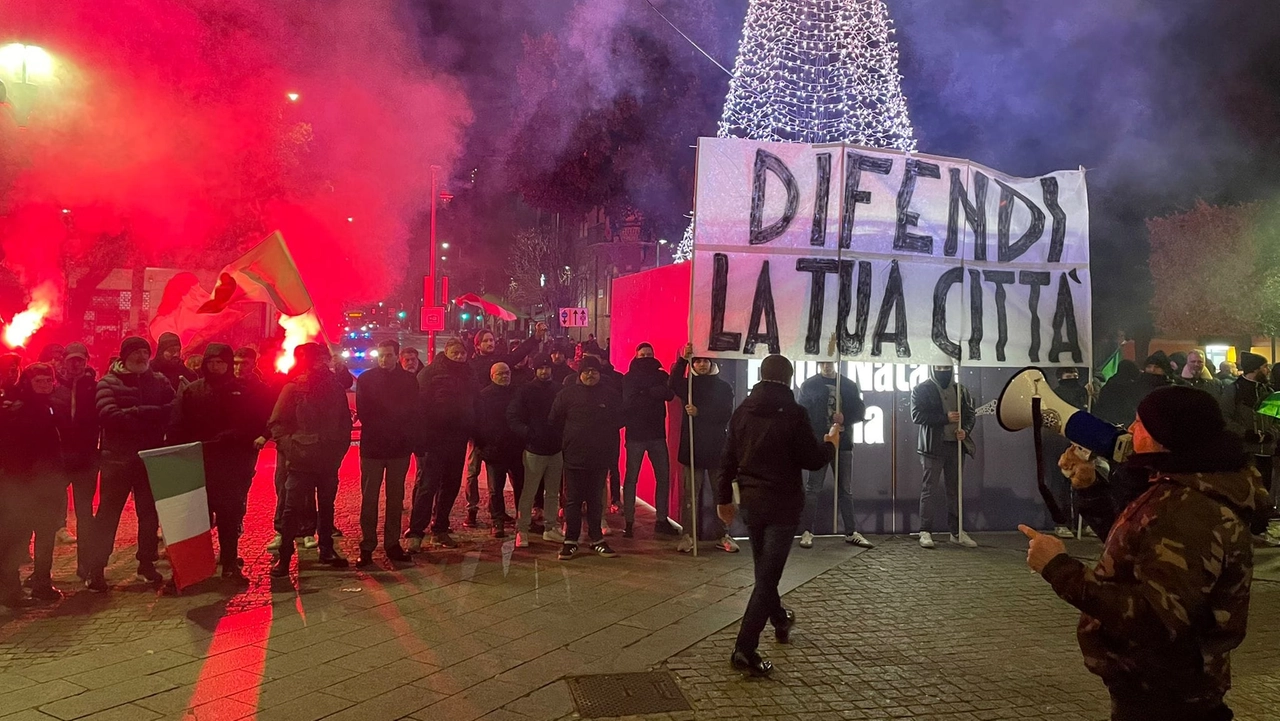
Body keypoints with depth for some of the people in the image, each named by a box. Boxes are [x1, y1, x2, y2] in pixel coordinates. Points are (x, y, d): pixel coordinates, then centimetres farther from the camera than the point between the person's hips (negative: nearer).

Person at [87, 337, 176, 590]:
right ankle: (95, 569, 8)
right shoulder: (109, 382, -4)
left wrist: (134, 413, -13)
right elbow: (108, 415, -18)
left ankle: (146, 563, 22)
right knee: (108, 514, 1)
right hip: (118, 457, -3)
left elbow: (175, 408, -3)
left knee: (150, 512, 11)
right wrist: (150, 415, -16)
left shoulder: (159, 381, 8)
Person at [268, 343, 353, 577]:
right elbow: (276, 423, -4)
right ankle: (284, 555, 7)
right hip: (302, 460, -4)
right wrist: (290, 447, -12)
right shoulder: (294, 388, -6)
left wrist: (340, 447, 3)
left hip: (329, 460, 4)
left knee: (326, 506, 14)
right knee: (294, 508, -2)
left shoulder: (336, 387, 4)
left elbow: (345, 420, 11)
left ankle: (326, 550, 25)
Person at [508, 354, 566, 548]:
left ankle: (550, 528, 22)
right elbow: (512, 417, -6)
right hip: (534, 449, -4)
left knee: (553, 492, 12)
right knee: (529, 492, -2)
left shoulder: (558, 390, 4)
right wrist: (527, 433, -18)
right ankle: (522, 530, 6)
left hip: (556, 449, 4)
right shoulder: (525, 391, -3)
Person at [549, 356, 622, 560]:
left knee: (596, 500, 11)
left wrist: (608, 442, 6)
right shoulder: (567, 395, 0)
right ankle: (570, 541, 10)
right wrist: (568, 440, 6)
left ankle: (596, 539, 20)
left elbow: (619, 420, 11)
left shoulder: (612, 395, 3)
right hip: (574, 457, -1)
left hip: (600, 457, 1)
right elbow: (555, 421, 5)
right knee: (573, 500, 3)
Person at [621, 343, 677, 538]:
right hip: (635, 435, -3)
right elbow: (627, 403, -14)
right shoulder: (628, 378, -1)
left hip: (657, 434, 3)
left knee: (663, 477, 5)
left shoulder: (661, 375, 8)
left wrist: (644, 394, -17)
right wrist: (654, 394, -12)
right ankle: (629, 522, 4)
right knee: (631, 478, 0)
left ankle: (662, 520, 15)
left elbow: (670, 393, -10)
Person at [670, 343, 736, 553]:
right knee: (691, 493, 0)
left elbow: (726, 414, -6)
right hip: (692, 446, 0)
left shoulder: (724, 387, 7)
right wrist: (683, 359, -23)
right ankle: (688, 535, 3)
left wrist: (699, 412, -15)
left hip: (717, 447, 0)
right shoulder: (689, 384, 10)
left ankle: (723, 534, 10)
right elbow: (674, 383, -13)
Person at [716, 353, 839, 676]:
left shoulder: (742, 411, 2)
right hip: (783, 503, -6)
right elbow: (812, 460, -12)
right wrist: (830, 444, 9)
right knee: (768, 574, -4)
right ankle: (745, 649, -9)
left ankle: (779, 620, 45)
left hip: (751, 500, 6)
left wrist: (724, 498, 15)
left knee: (763, 567, 24)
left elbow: (728, 458, 5)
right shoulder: (794, 413, -14)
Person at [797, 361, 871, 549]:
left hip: (843, 443, 3)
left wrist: (845, 418, -14)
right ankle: (806, 532, 3)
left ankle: (851, 533, 13)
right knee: (812, 488, -1)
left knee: (846, 490, 8)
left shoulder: (849, 385, 11)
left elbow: (861, 412, 7)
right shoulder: (809, 385, 3)